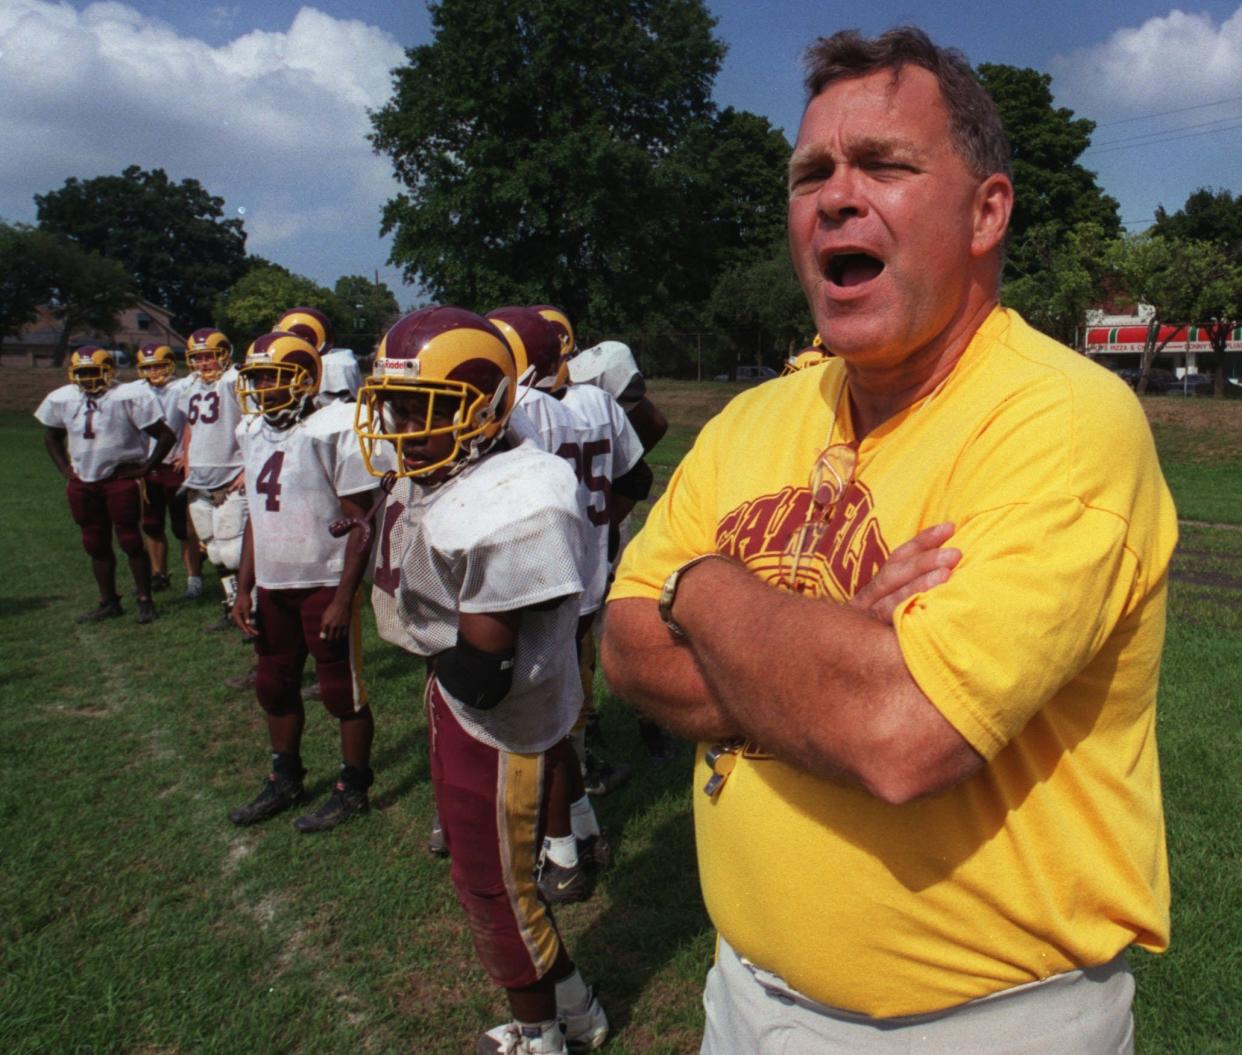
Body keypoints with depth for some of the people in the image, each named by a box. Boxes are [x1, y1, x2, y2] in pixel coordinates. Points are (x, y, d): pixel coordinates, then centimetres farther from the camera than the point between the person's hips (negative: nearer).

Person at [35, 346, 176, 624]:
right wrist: (64, 468, 12)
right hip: (83, 481, 6)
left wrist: (145, 468, -10)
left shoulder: (130, 397, -16)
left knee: (130, 541, -1)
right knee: (96, 544, 12)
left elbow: (166, 435, -12)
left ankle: (145, 601, 11)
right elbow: (52, 436, 22)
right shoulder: (61, 399, 4)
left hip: (122, 479, -6)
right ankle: (108, 602, 24)